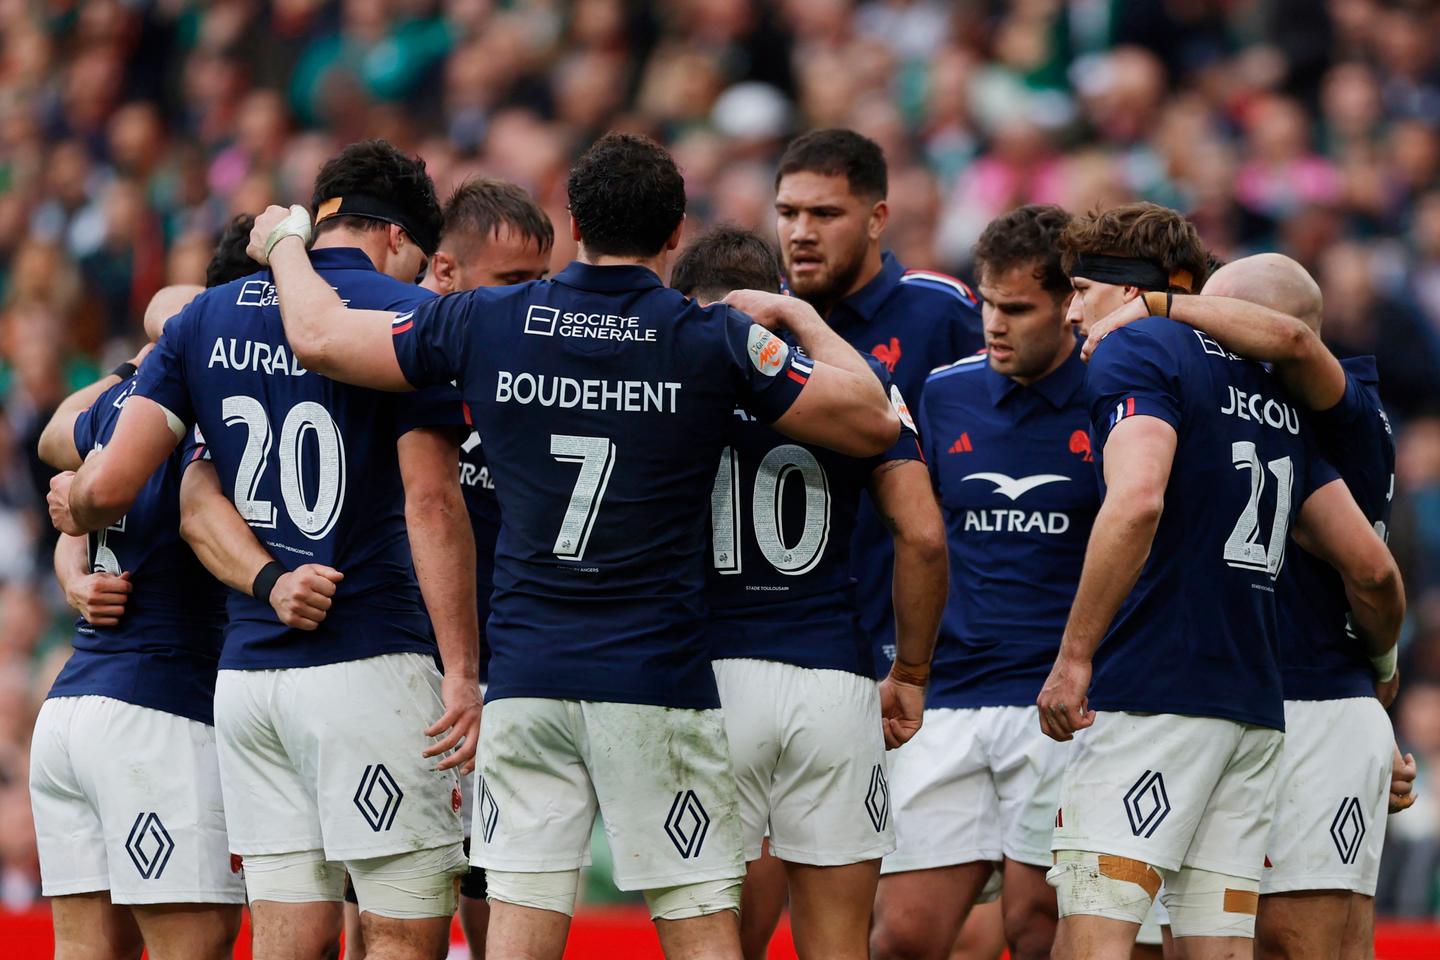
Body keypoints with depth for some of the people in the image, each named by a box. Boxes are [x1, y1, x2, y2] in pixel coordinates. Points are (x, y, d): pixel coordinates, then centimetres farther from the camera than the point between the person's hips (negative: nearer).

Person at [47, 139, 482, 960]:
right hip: (369, 668, -6)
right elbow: (431, 503, -12)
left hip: (246, 672, 6)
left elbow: (110, 487, 6)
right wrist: (461, 670, -12)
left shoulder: (207, 318, 11)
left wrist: (74, 505, 29)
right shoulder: (406, 312, -4)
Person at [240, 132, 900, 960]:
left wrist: (285, 241, 30)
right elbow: (874, 423, 3)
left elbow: (318, 334, 11)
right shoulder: (715, 341, -5)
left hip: (525, 678, 2)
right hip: (658, 679, -2)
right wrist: (801, 319, 17)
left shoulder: (487, 322, 1)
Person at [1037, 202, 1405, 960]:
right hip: (1253, 710, 8)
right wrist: (1380, 661, 35)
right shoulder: (1269, 385, 20)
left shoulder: (1134, 350, -2)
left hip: (1153, 691, -8)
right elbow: (1369, 567, 16)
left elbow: (1136, 502, -22)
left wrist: (1074, 655, -19)